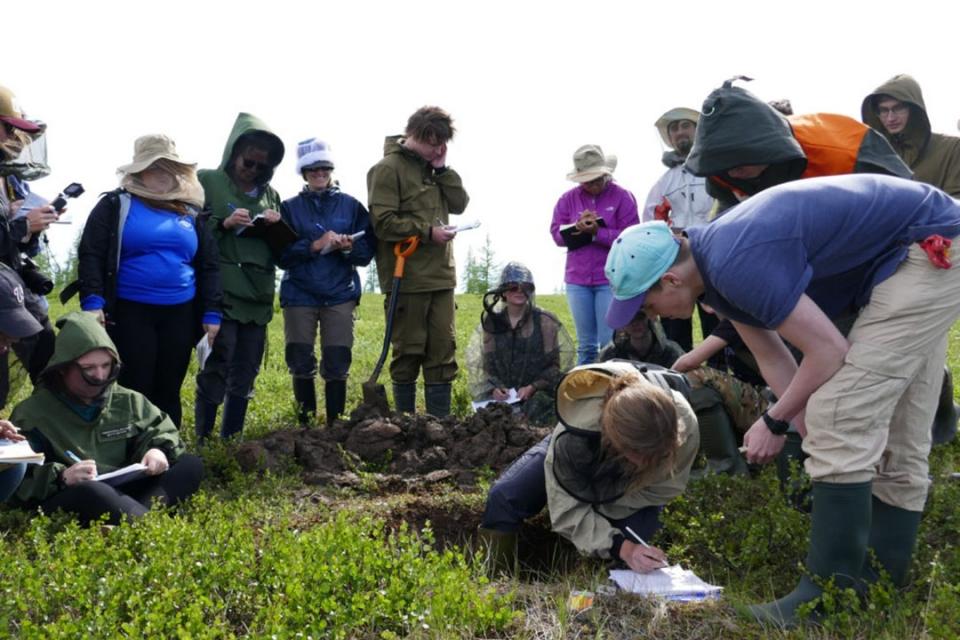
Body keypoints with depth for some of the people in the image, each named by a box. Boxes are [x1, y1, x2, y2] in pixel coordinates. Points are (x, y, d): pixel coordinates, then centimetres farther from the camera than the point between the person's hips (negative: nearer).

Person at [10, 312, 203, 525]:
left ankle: (137, 515, -39)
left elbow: (162, 430, 17)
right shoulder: (33, 412, 1)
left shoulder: (127, 401, 13)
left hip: (125, 492, 5)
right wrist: (61, 478, -25)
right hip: (65, 500, -5)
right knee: (90, 491, -38)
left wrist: (159, 450, -8)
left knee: (191, 465, -13)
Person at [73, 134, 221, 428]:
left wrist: (211, 312, 6)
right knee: (134, 390, -2)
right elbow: (90, 255, -4)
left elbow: (209, 265, 14)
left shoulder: (191, 212, 12)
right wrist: (92, 301, -16)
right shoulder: (116, 204, 1)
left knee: (168, 391, 10)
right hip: (129, 312, -4)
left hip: (180, 314, 4)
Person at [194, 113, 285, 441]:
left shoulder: (270, 193, 17)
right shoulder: (207, 181, 2)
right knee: (217, 368, -11)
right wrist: (224, 223, -16)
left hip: (257, 294, 5)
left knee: (245, 375, 9)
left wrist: (277, 226, -1)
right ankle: (203, 441, 0)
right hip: (221, 292, -5)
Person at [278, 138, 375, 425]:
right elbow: (281, 255, -3)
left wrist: (348, 247, -16)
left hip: (340, 294, 0)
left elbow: (367, 251, 5)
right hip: (299, 295, 0)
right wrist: (315, 245, -16)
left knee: (337, 365, -2)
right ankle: (305, 426, 15)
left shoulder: (351, 206, 7)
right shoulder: (290, 207, 6)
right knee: (301, 365, 1)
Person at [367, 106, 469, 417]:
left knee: (443, 350, 7)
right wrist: (428, 232, -16)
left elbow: (460, 203, 10)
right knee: (408, 352, 3)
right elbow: (383, 222, -14)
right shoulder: (389, 168, -7)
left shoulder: (433, 168, 15)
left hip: (440, 276, 7)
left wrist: (442, 169, 0)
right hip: (407, 278, -7)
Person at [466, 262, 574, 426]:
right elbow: (474, 363, 10)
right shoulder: (489, 323, 10)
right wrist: (491, 389, -6)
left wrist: (534, 387, -8)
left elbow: (563, 361, 2)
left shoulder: (547, 322, 4)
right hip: (500, 395, 1)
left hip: (538, 394, -1)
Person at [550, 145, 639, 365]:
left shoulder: (622, 197, -3)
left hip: (611, 280, -3)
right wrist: (577, 228, -15)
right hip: (577, 280, 4)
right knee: (586, 345, 10)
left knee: (609, 344, -4)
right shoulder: (568, 199, 8)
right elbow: (557, 234, 3)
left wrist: (597, 232, -21)